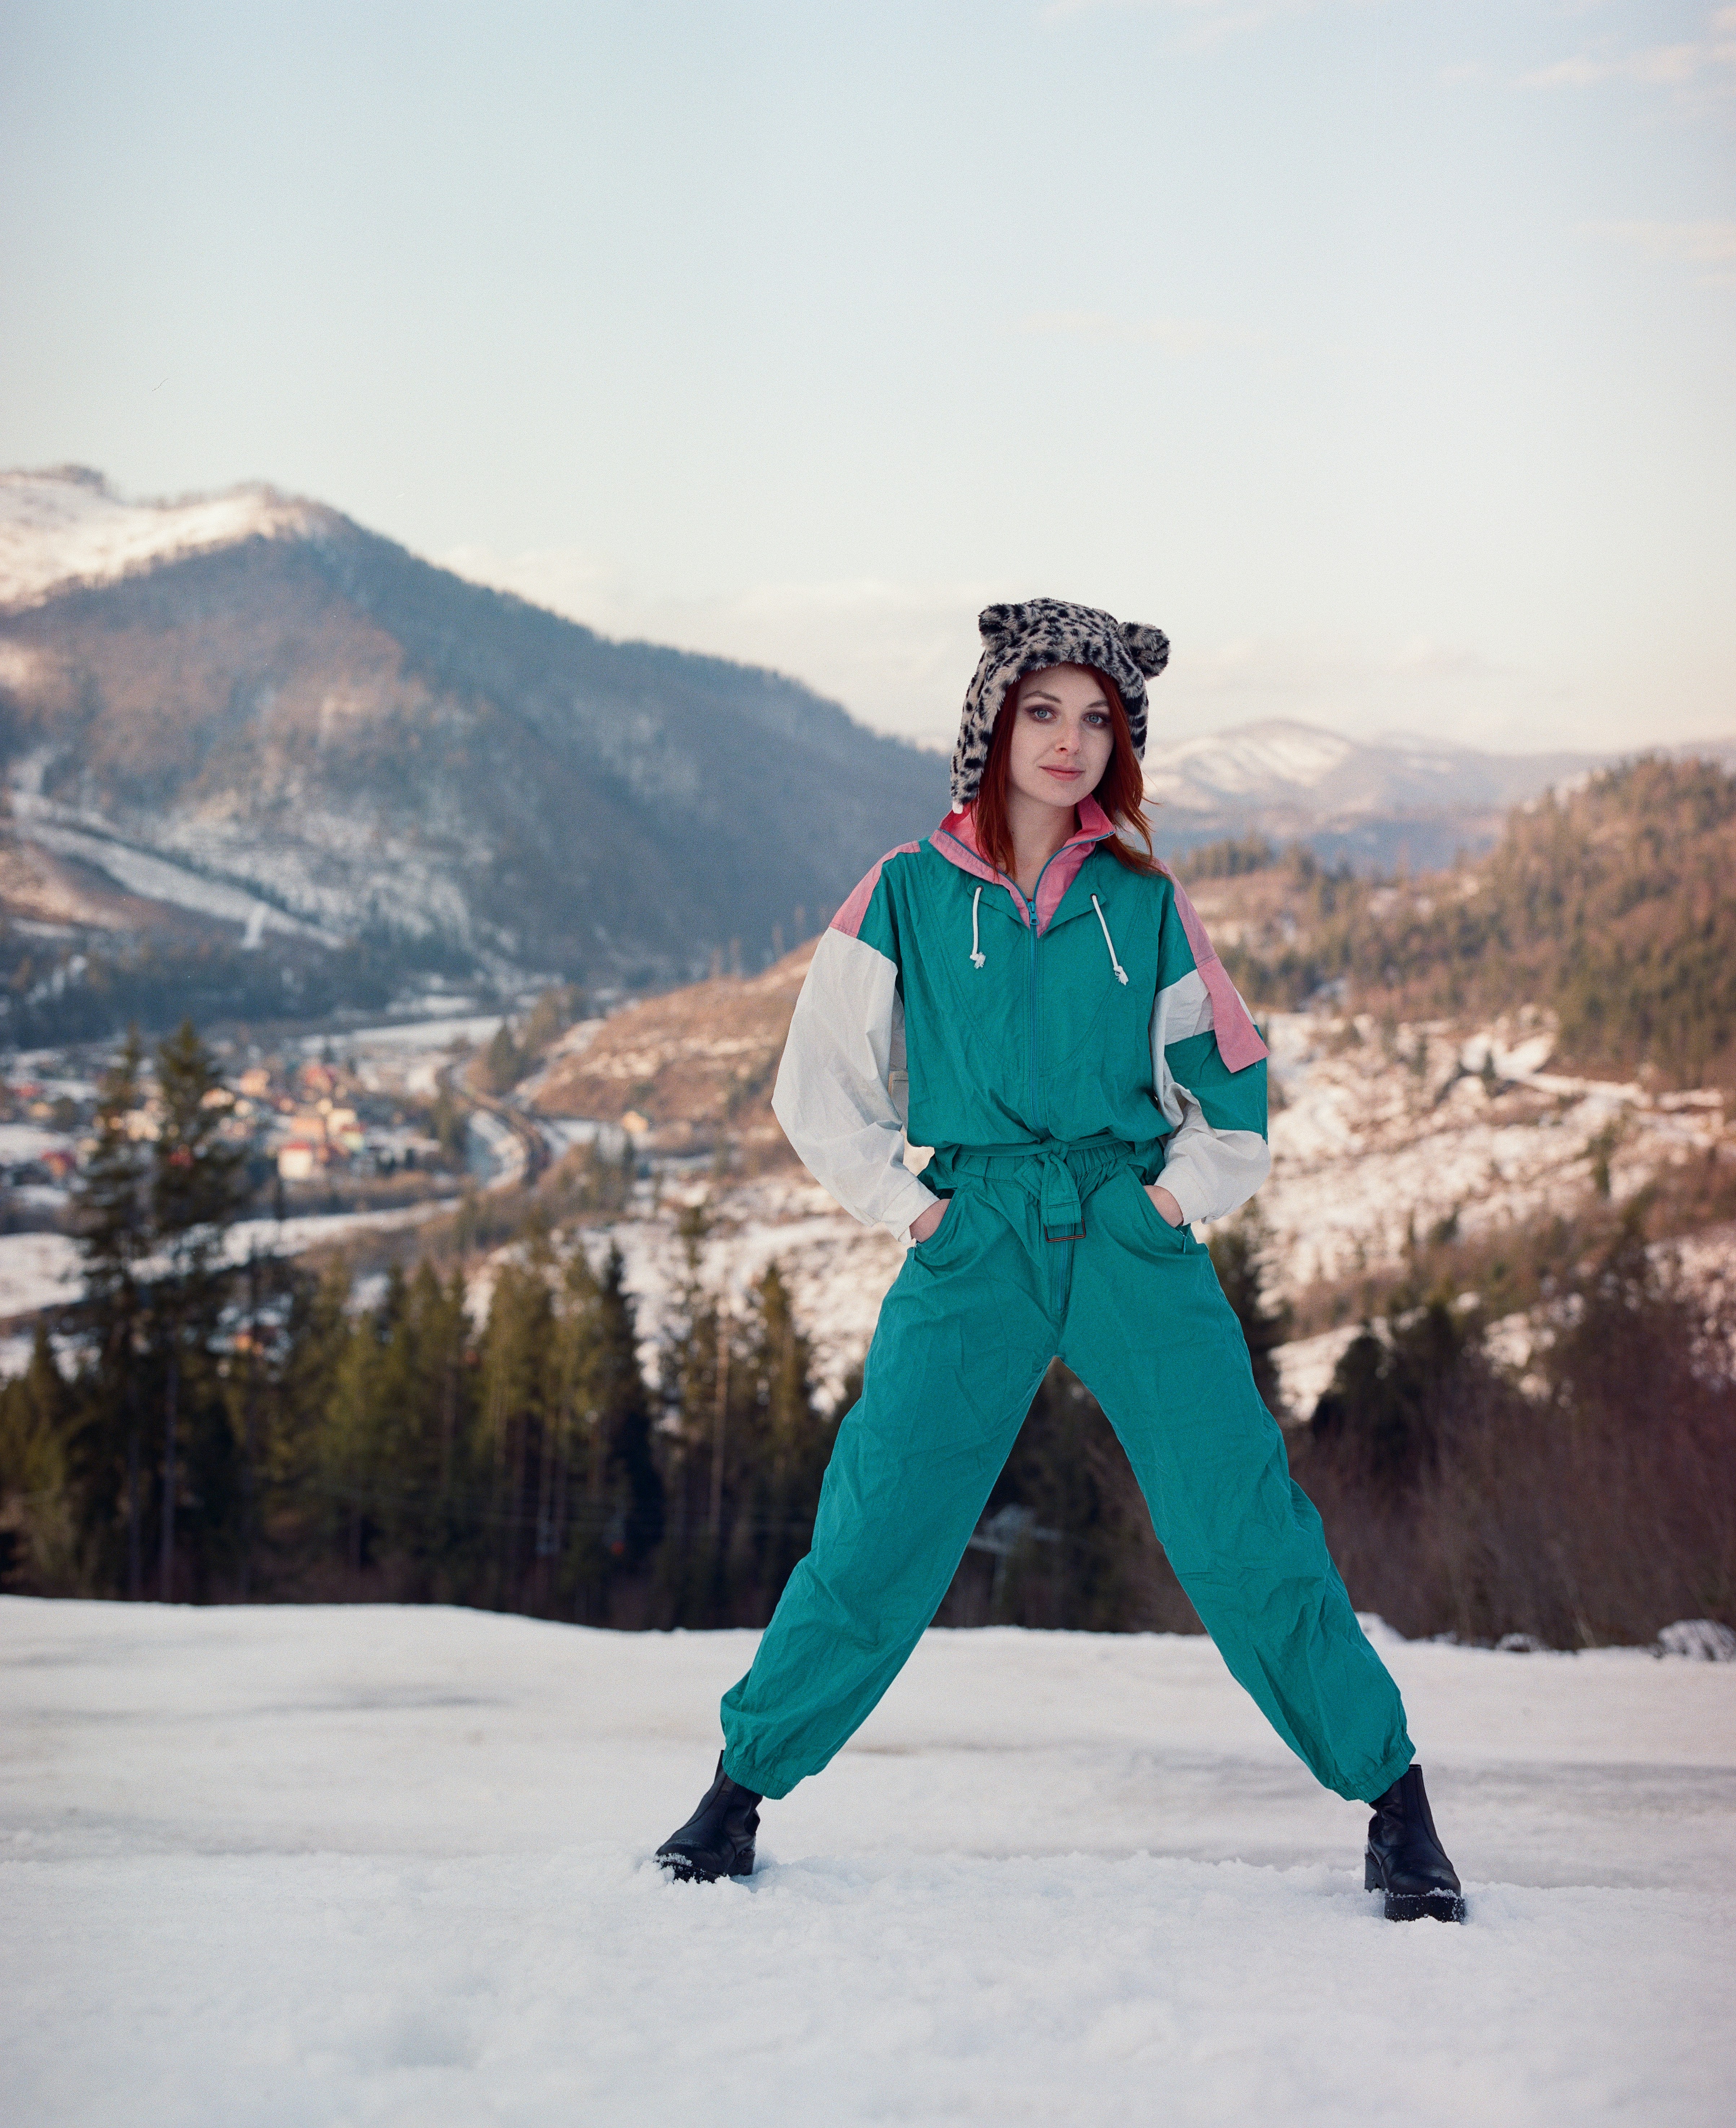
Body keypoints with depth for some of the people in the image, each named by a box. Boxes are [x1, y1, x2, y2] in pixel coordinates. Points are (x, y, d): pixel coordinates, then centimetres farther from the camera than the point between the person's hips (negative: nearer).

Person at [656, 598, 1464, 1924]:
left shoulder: (1147, 907, 9)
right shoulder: (907, 894, 5)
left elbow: (1232, 1079, 18)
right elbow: (820, 1084, 9)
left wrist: (1180, 1195, 4)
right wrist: (909, 1208, 1)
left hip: (1137, 1248, 1)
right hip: (974, 1257, -1)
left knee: (1245, 1536, -7)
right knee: (876, 1538, -5)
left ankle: (1393, 1802, 3)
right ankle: (744, 1785, 13)